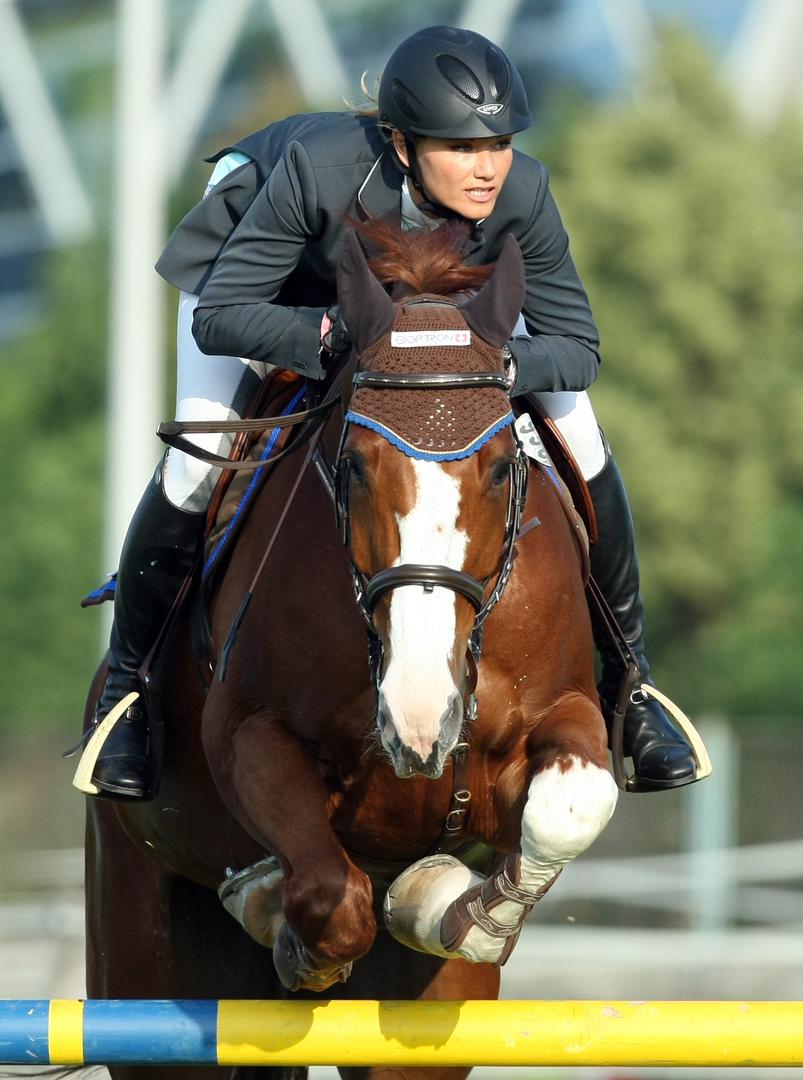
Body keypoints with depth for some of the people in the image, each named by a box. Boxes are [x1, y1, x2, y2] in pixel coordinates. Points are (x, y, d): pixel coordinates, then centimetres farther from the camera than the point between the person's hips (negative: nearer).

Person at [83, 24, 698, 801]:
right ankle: (125, 681, 8)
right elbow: (218, 319, -38)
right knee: (196, 467, -18)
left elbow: (577, 349, -24)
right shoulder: (321, 164, -44)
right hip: (263, 253, -3)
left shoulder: (519, 195, -36)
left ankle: (627, 681, 10)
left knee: (577, 435, -9)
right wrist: (334, 331, -52)